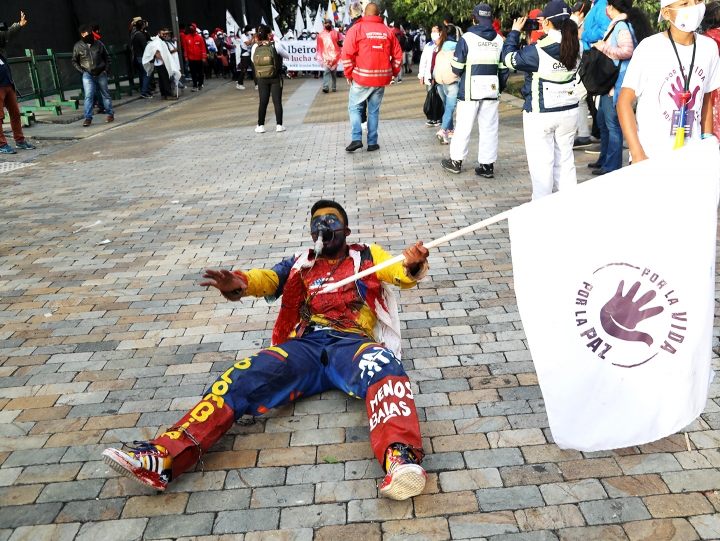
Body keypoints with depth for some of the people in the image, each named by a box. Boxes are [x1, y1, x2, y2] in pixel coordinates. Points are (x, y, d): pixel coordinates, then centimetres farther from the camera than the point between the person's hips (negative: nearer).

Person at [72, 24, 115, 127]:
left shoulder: (98, 44, 3)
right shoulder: (78, 46, 1)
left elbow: (107, 57, 10)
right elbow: (74, 61, 9)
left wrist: (106, 69, 0)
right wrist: (82, 71, -2)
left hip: (101, 74, 1)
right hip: (87, 75, -1)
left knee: (105, 94, 9)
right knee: (88, 96, -8)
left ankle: (110, 114, 23)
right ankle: (88, 118, -7)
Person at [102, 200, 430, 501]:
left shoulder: (366, 256, 23)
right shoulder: (301, 264, 29)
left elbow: (402, 274, 6)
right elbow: (267, 278, 11)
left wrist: (413, 265, -21)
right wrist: (239, 284, -14)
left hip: (351, 342, -2)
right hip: (303, 345, 3)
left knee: (384, 369, -37)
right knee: (242, 379, -22)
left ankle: (400, 459, -61)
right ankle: (162, 459, -35)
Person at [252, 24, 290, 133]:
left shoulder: (255, 47, -4)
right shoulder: (275, 45, -9)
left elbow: (252, 60, 9)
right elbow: (287, 56, 2)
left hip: (261, 79, 2)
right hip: (275, 78, -2)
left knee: (263, 102, 8)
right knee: (277, 101, 4)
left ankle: (260, 126, 9)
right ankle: (279, 125, 5)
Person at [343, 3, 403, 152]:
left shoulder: (356, 28, -3)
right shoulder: (388, 31, 7)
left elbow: (347, 54, -8)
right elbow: (397, 55, 9)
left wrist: (348, 74, 3)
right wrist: (392, 73, 19)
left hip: (362, 77, -3)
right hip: (381, 78, 3)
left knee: (355, 107, 9)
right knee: (374, 110, 12)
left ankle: (356, 139, -4)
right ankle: (372, 142, 13)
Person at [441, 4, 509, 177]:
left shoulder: (467, 37, -7)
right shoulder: (499, 40, 6)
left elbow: (457, 67, -4)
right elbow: (504, 69, 7)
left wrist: (460, 73, 17)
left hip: (470, 90, -3)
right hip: (491, 91, 3)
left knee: (463, 127, 7)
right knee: (489, 129, 7)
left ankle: (456, 161, 17)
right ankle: (487, 165, 8)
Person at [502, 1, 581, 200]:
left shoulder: (538, 50, -17)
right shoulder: (574, 46, 1)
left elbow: (510, 59, -4)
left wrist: (514, 32, 7)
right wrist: (544, 33, 13)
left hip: (540, 114, -6)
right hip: (569, 111, 6)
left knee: (541, 163, 3)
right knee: (565, 160, 15)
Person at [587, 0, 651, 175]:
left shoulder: (622, 25, -14)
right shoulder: (617, 24, 15)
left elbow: (627, 50, -26)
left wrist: (603, 47, -18)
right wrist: (602, 46, 6)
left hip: (616, 82, -11)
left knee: (612, 124, -5)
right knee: (602, 121, 18)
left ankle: (612, 166, 1)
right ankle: (604, 159, 28)